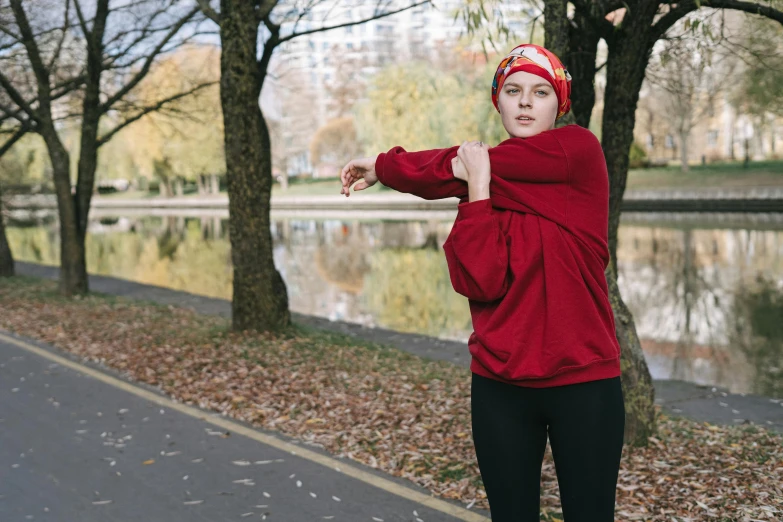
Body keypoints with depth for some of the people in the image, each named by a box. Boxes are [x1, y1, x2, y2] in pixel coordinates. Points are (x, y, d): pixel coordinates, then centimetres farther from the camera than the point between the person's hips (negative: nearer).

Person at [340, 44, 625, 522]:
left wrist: (387, 165, -3)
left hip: (584, 383, -3)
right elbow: (480, 282, -10)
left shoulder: (581, 151, -6)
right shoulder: (477, 177, 6)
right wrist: (476, 187, -14)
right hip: (500, 387, 3)